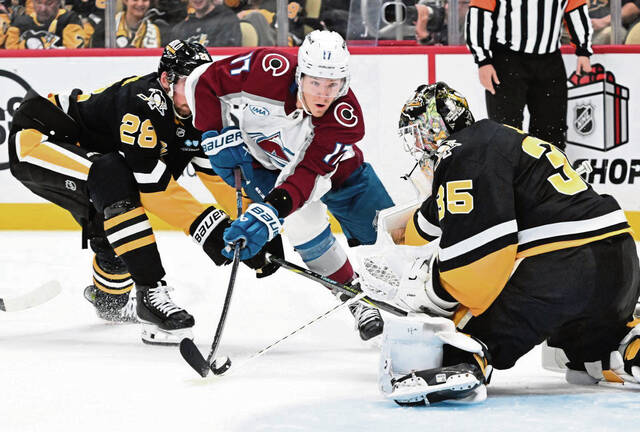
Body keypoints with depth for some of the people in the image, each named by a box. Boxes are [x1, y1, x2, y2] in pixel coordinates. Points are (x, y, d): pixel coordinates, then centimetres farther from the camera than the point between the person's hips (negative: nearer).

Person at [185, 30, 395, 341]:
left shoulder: (346, 116, -35)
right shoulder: (268, 71, -36)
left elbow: (310, 175, -42)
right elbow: (202, 81, -21)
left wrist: (270, 213, -56)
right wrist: (218, 137, -22)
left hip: (332, 161, 1)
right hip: (262, 160, -1)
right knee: (307, 225, -22)